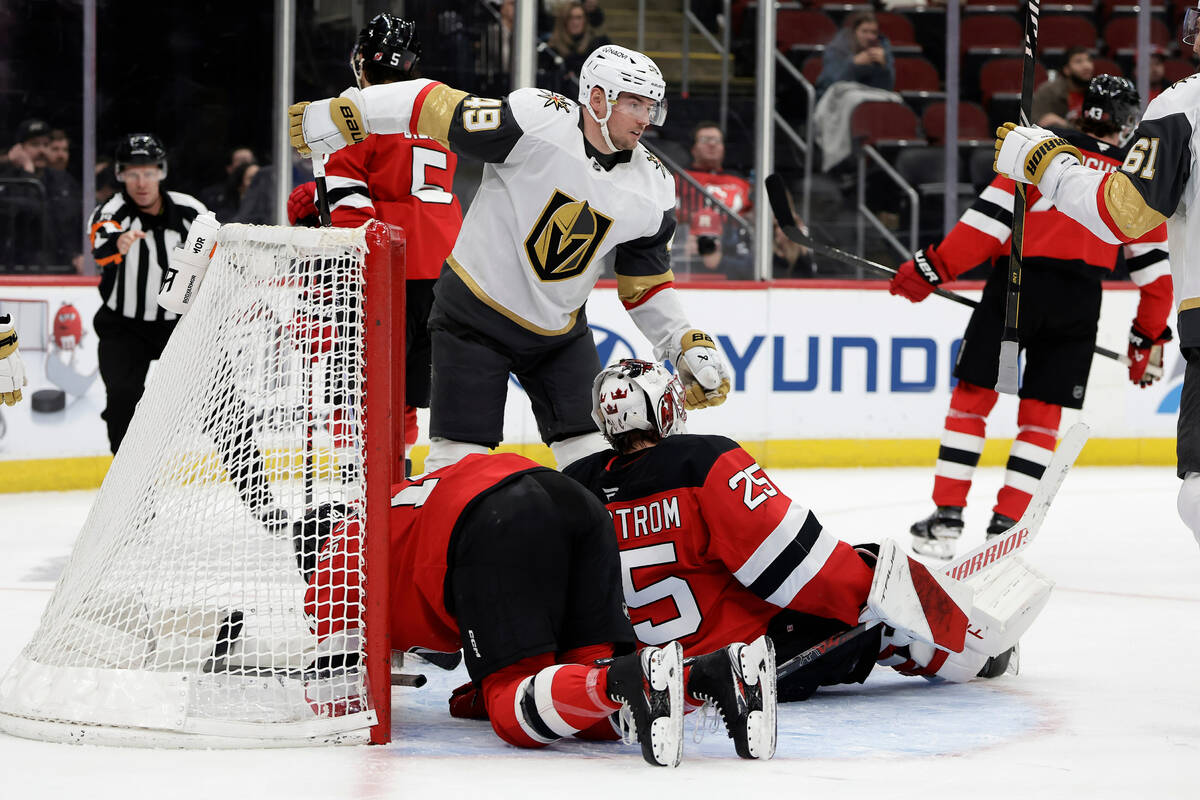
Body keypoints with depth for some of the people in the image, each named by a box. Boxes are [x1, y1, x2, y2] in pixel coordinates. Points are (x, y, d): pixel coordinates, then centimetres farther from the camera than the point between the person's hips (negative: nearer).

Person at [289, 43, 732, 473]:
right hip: (474, 314, -5)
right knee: (460, 457, -7)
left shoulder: (653, 188, -5)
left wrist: (689, 345, -1)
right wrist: (339, 114, -24)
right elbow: (438, 108, -21)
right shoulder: (537, 119, -23)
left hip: (559, 330, 5)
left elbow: (646, 282, 7)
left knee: (594, 451, 1)